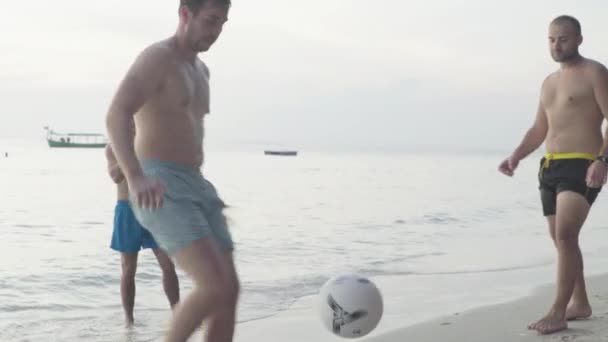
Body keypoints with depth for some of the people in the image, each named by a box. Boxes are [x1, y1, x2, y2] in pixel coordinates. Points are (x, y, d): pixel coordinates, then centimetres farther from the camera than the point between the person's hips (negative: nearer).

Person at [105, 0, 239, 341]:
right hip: (159, 193, -9)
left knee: (230, 290, 2)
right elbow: (116, 115, -23)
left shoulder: (200, 69, 22)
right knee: (216, 287, -21)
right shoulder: (157, 57, -8)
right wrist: (137, 179, -39)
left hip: (196, 188, 9)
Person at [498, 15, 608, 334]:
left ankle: (557, 313, -20)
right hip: (551, 167, 8)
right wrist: (516, 156, 5)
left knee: (565, 235, -19)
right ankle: (580, 303, 24)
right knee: (561, 239, 11)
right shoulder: (549, 82, 20)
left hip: (581, 166, -8)